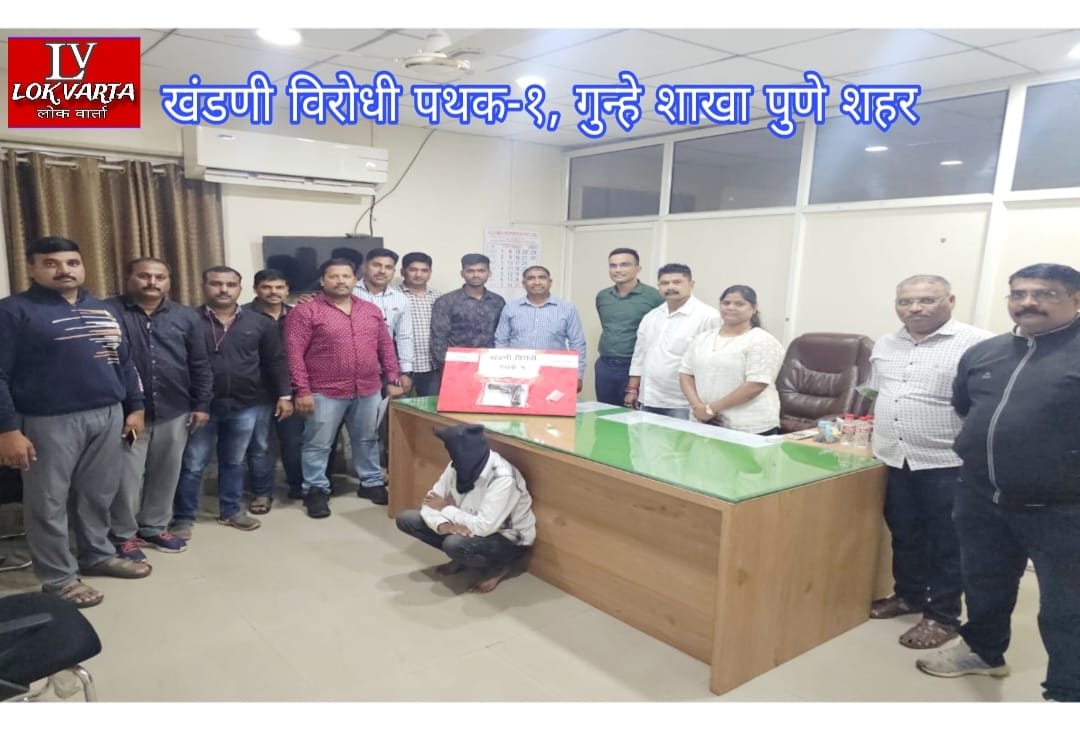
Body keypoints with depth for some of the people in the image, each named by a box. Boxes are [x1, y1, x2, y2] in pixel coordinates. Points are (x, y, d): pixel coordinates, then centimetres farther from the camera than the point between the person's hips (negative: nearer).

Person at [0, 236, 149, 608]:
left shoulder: (102, 310, 12)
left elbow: (124, 362, 18)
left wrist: (134, 407, 13)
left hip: (108, 416, 5)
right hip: (49, 422, -5)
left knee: (99, 495, 14)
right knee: (48, 502, 5)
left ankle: (97, 554, 32)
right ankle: (59, 578, 17)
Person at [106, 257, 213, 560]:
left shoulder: (186, 316, 8)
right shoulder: (108, 312, -3)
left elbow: (199, 365, 9)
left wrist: (201, 404, 5)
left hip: (174, 411, 4)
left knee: (166, 474, 13)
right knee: (126, 476, 3)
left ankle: (155, 527, 30)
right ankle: (123, 535, 20)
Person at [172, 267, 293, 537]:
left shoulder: (259, 323, 4)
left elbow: (275, 361, 8)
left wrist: (284, 394, 4)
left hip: (245, 406, 3)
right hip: (201, 405, -3)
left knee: (235, 462, 16)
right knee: (192, 465, 5)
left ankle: (230, 511, 30)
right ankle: (183, 518, 19)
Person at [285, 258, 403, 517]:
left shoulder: (371, 310, 9)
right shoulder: (305, 311, -7)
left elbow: (386, 347, 13)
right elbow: (294, 353, -10)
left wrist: (393, 380, 8)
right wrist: (302, 390, -14)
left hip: (369, 391, 4)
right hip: (325, 392, -4)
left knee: (368, 440, 16)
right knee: (318, 444, 6)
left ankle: (372, 483, 30)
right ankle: (316, 490, 20)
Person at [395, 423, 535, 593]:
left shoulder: (503, 479, -32)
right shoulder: (460, 465, -11)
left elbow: (483, 527, -34)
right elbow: (431, 501, -7)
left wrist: (446, 508, -21)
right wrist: (443, 525, -29)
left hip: (509, 541, -7)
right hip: (469, 528, 7)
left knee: (454, 544, -37)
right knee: (406, 519, -3)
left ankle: (499, 567, -6)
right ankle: (462, 557, 9)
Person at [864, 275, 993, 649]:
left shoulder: (978, 344, -13)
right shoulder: (885, 345, 9)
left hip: (948, 463, -6)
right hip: (895, 459, 6)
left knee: (947, 544, 8)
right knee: (904, 535, 19)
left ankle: (943, 616, 22)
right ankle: (908, 594, 37)